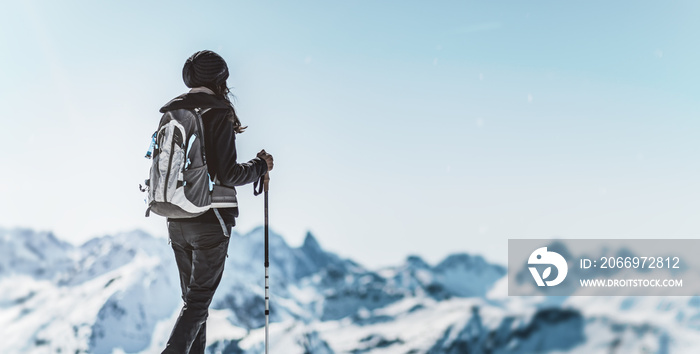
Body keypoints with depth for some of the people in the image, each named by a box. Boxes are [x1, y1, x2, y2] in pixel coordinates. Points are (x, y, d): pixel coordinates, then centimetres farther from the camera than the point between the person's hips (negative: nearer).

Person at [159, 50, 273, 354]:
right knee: (199, 300, 0)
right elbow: (228, 174, -17)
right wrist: (260, 166, 0)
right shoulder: (218, 114, -12)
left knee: (192, 297, 17)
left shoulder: (170, 114, 8)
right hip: (209, 222, -6)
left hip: (176, 222, 7)